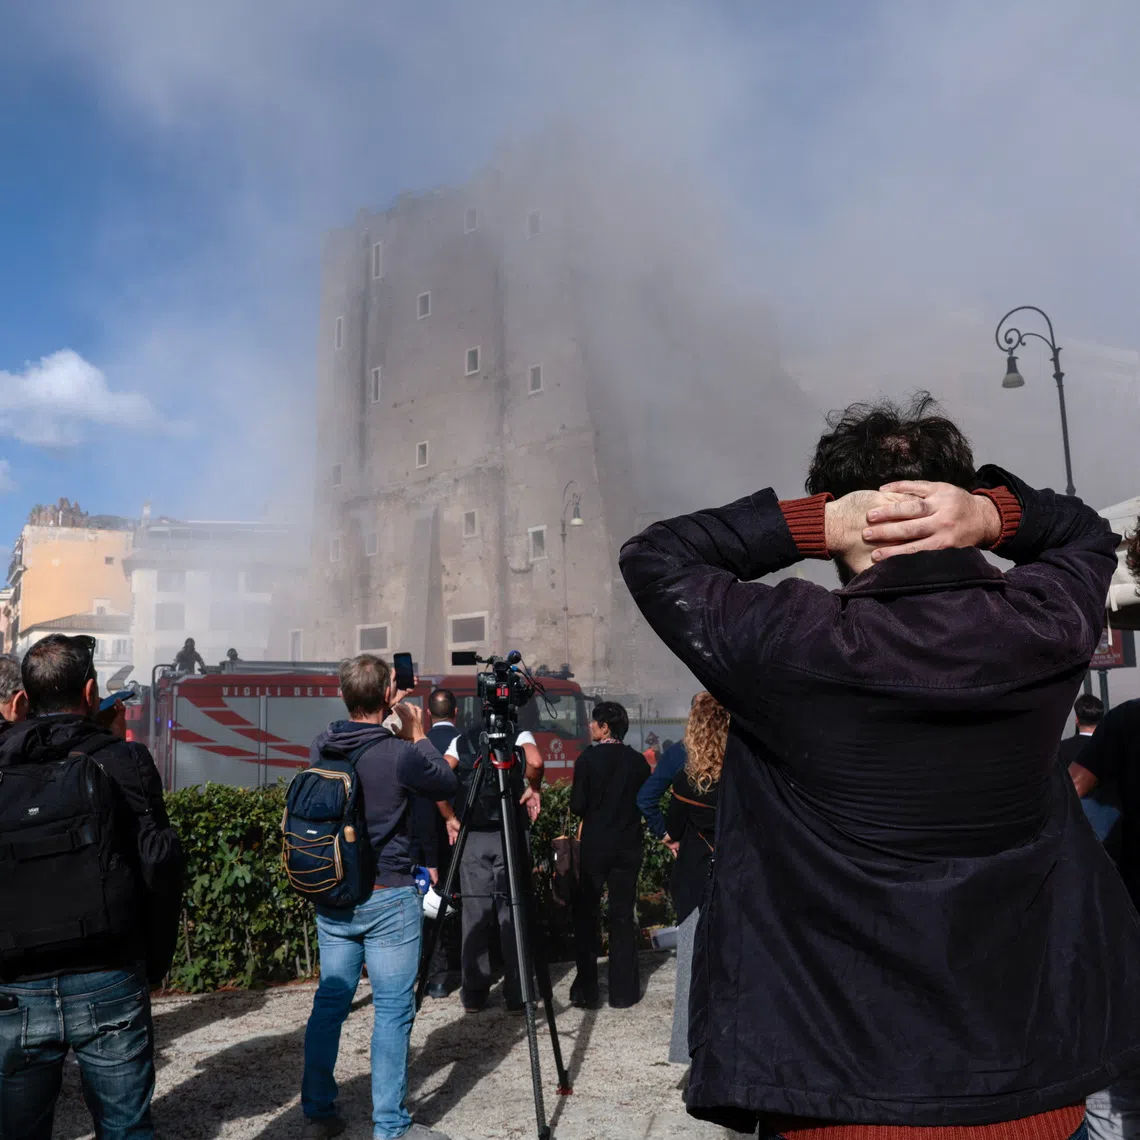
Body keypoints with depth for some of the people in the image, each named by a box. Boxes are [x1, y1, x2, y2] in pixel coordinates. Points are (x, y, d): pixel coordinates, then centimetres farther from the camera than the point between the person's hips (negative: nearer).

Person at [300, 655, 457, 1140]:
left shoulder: (321, 749, -2)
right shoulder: (399, 755, -20)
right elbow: (447, 784, -2)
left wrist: (396, 731, 15)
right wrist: (417, 733, 4)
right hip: (389, 900, -6)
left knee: (330, 1001, 16)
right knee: (392, 1010, 4)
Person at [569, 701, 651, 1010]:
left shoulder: (588, 758, -11)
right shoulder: (638, 761, -2)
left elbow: (577, 806, -9)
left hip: (594, 847, -3)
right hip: (628, 848, 3)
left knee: (585, 915, 8)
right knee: (623, 917, 10)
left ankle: (585, 992, 9)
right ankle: (623, 992, 13)